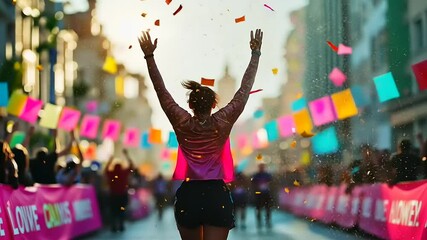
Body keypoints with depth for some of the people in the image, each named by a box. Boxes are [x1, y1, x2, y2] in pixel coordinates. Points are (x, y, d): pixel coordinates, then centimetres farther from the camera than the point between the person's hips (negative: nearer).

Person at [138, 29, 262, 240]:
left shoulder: (182, 124, -3)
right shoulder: (223, 123, -5)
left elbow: (161, 92, 3)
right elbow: (244, 90, 1)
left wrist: (149, 57, 7)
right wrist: (255, 53, 8)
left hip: (188, 196, 2)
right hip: (217, 197, -2)